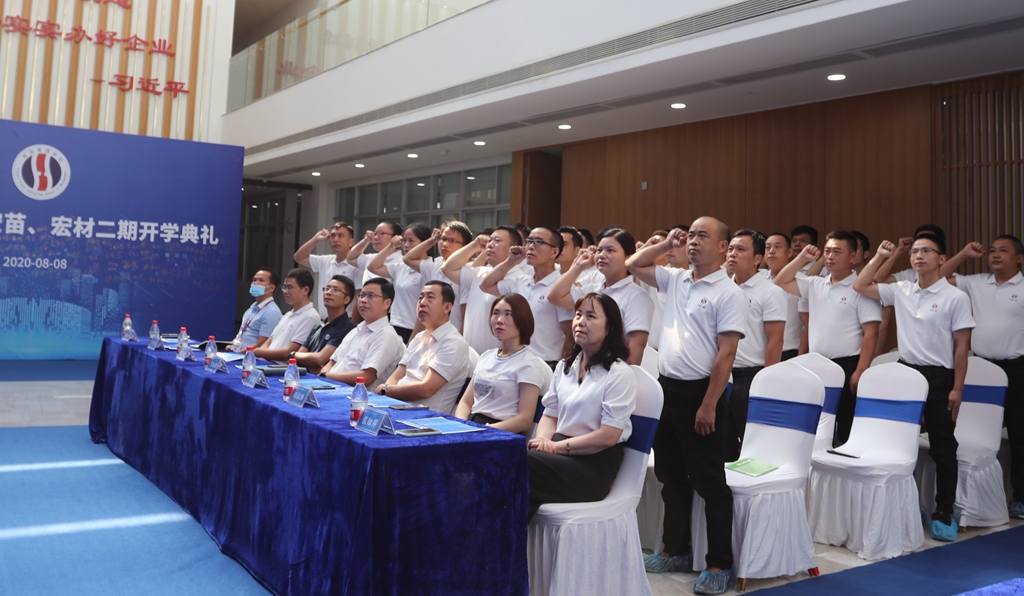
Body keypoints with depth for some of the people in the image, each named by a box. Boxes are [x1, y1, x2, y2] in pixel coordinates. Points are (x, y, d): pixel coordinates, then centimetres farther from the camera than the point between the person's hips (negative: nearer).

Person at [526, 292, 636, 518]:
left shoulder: (619, 373, -5)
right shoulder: (565, 366, 18)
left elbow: (608, 436, -12)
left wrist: (557, 446, -14)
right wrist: (542, 440, -6)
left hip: (595, 462, -6)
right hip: (560, 453, 6)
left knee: (521, 462, -30)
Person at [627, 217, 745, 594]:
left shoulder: (728, 293, -10)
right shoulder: (676, 280, 10)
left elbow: (726, 354, -15)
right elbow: (633, 265, 21)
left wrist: (708, 406, -18)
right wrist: (667, 244, 9)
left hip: (700, 393, -7)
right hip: (668, 387, 7)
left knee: (709, 482, 1)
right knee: (670, 476, 16)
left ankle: (720, 565, 12)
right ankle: (676, 551, 30)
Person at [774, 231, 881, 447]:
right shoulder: (815, 285, 12)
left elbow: (871, 334, -11)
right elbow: (781, 283, 16)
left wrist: (860, 372, -17)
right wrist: (802, 258, 7)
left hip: (847, 367, -6)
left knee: (847, 431, -2)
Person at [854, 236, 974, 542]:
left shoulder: (956, 297, -7)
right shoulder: (901, 290, 5)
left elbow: (961, 346, -7)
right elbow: (860, 287, 8)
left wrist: (957, 388, -9)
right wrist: (879, 257, 0)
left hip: (939, 377, -4)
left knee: (942, 447, 5)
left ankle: (944, 513, 16)